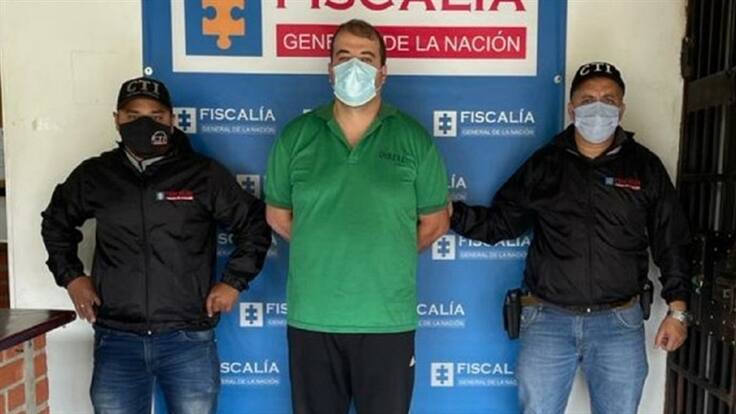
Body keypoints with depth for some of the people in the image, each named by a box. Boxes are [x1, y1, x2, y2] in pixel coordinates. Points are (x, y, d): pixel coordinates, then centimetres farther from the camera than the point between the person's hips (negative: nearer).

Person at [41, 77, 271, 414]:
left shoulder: (204, 174, -1)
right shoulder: (94, 176, 6)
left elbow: (254, 225, 7)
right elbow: (56, 222, 24)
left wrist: (233, 282, 2)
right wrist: (70, 276, 14)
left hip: (189, 339, -1)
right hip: (116, 339, 2)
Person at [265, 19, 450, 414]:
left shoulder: (414, 138, -1)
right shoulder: (296, 136, 2)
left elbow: (435, 222, 5)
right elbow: (278, 215, 10)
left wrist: (386, 255, 4)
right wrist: (322, 250, 5)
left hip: (388, 319, -1)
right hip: (311, 318, 1)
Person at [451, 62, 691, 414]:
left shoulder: (645, 167, 4)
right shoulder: (543, 164, 4)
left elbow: (671, 243, 7)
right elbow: (499, 223, 5)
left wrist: (677, 310, 3)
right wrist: (449, 211, -10)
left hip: (619, 322, 1)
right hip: (547, 319, 0)